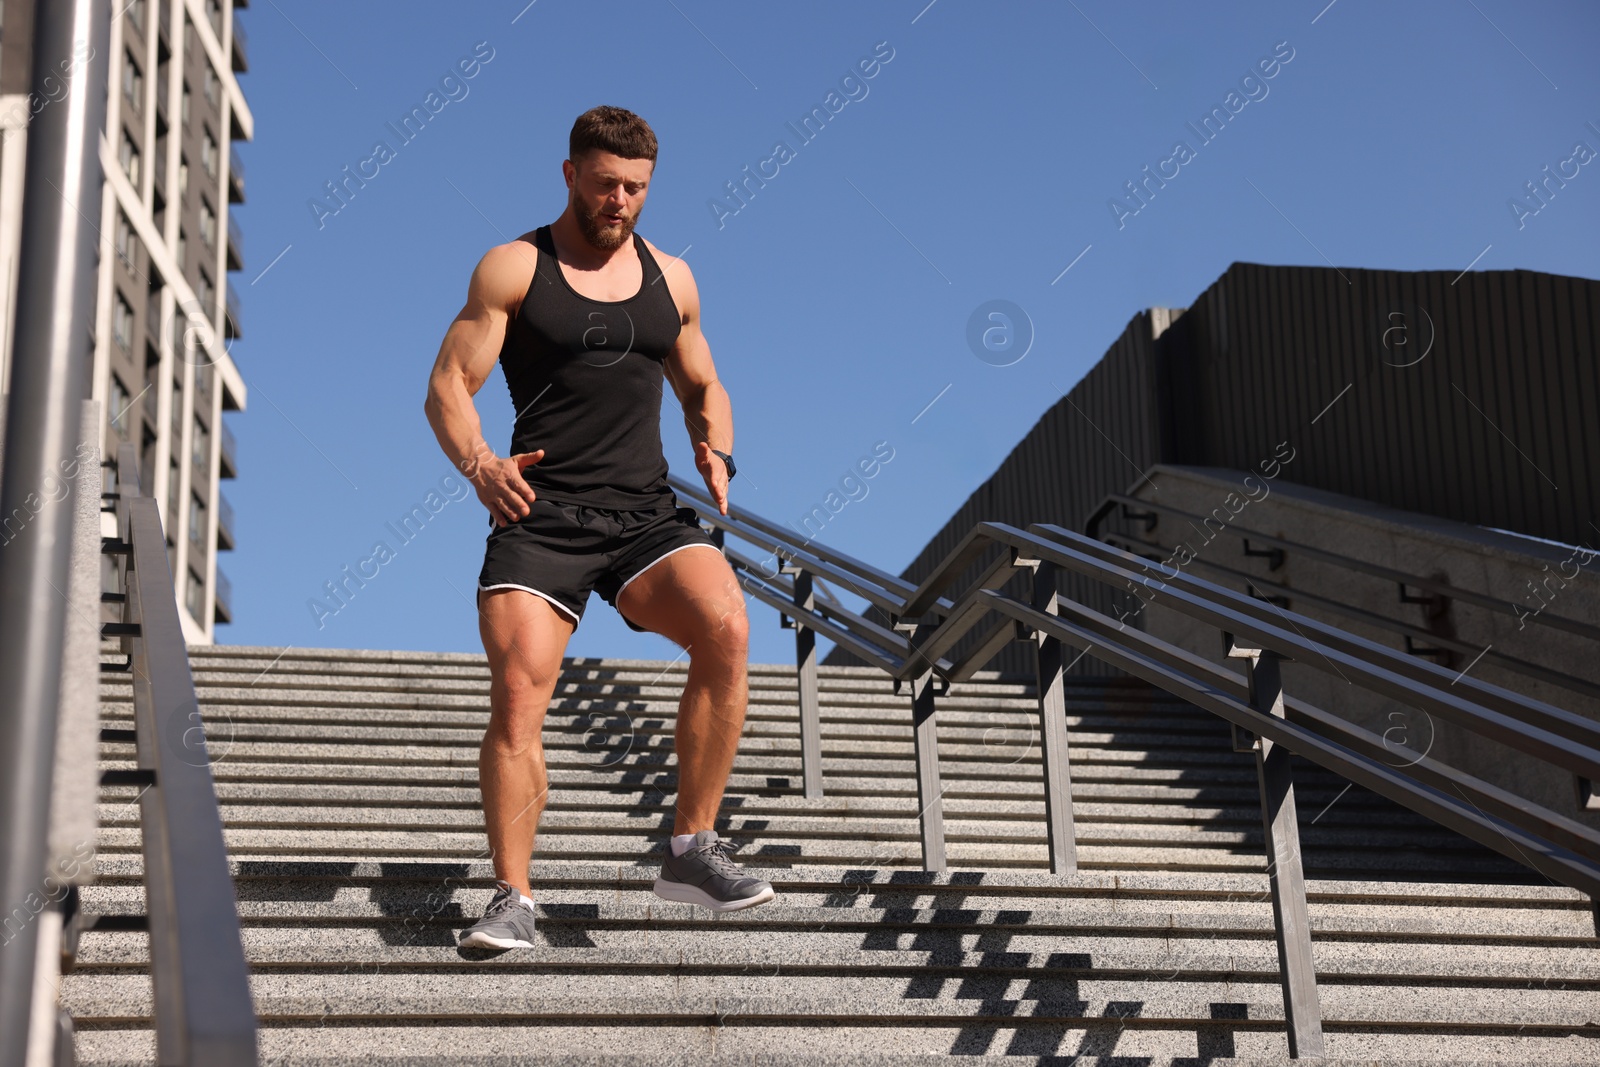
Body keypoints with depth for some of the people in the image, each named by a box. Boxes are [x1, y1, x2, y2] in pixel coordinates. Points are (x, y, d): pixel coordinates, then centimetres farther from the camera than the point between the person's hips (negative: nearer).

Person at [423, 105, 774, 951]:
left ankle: (692, 849, -14)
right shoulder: (513, 269, 5)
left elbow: (703, 388, 28)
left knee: (726, 627, -23)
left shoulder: (670, 278, 17)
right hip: (540, 519, -2)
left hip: (648, 513, 3)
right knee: (517, 690, -18)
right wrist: (479, 463, -18)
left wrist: (716, 453, 6)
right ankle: (512, 898, -7)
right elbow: (448, 386, 2)